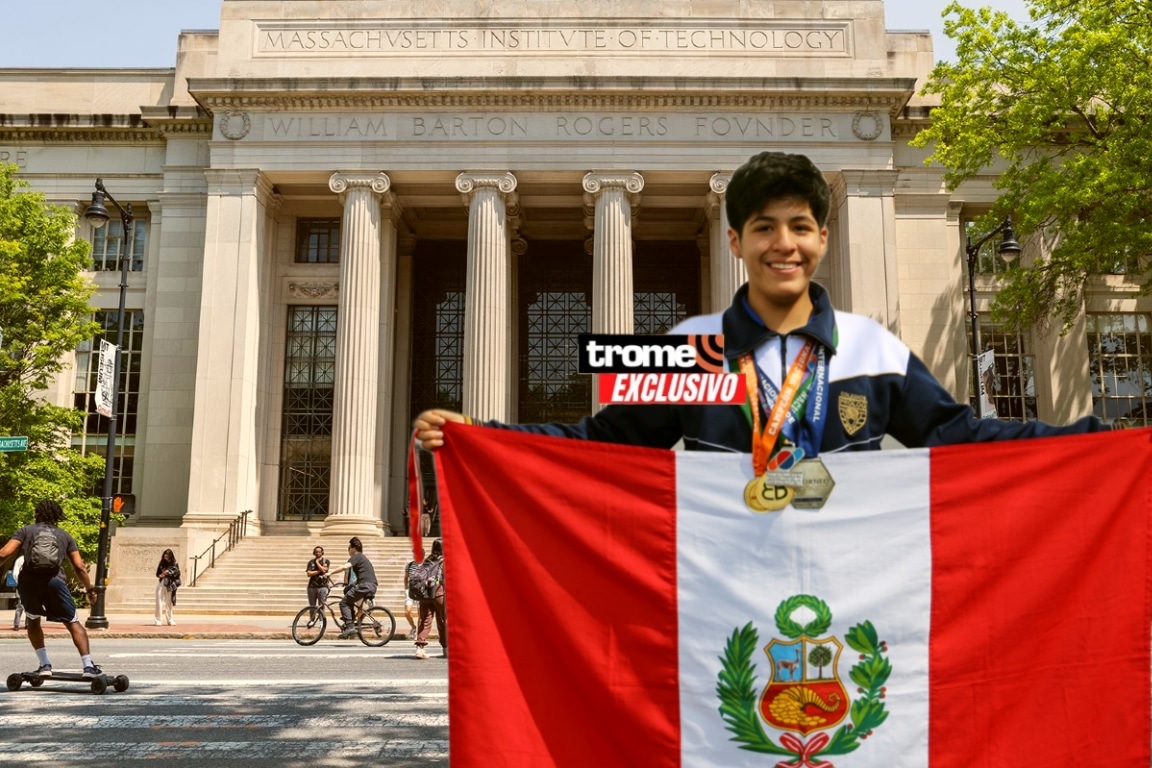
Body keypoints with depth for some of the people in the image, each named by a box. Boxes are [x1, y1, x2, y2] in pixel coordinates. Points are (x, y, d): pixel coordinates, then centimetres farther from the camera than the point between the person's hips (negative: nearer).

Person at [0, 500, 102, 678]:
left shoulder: (26, 531, 20)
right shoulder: (65, 536, 23)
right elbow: (79, 567, 16)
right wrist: (90, 589, 26)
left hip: (28, 580, 0)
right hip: (54, 580, 0)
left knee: (33, 621, 25)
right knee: (73, 623, 9)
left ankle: (44, 665, 17)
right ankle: (87, 665, -2)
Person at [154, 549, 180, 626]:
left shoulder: (175, 564, 3)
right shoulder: (162, 563, 11)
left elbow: (176, 573, -8)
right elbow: (158, 573, 13)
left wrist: (168, 572, -16)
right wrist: (161, 575, -8)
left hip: (169, 585, -1)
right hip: (161, 584, 1)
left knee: (169, 603, 5)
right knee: (159, 602, -7)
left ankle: (170, 620, 13)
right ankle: (158, 620, -7)